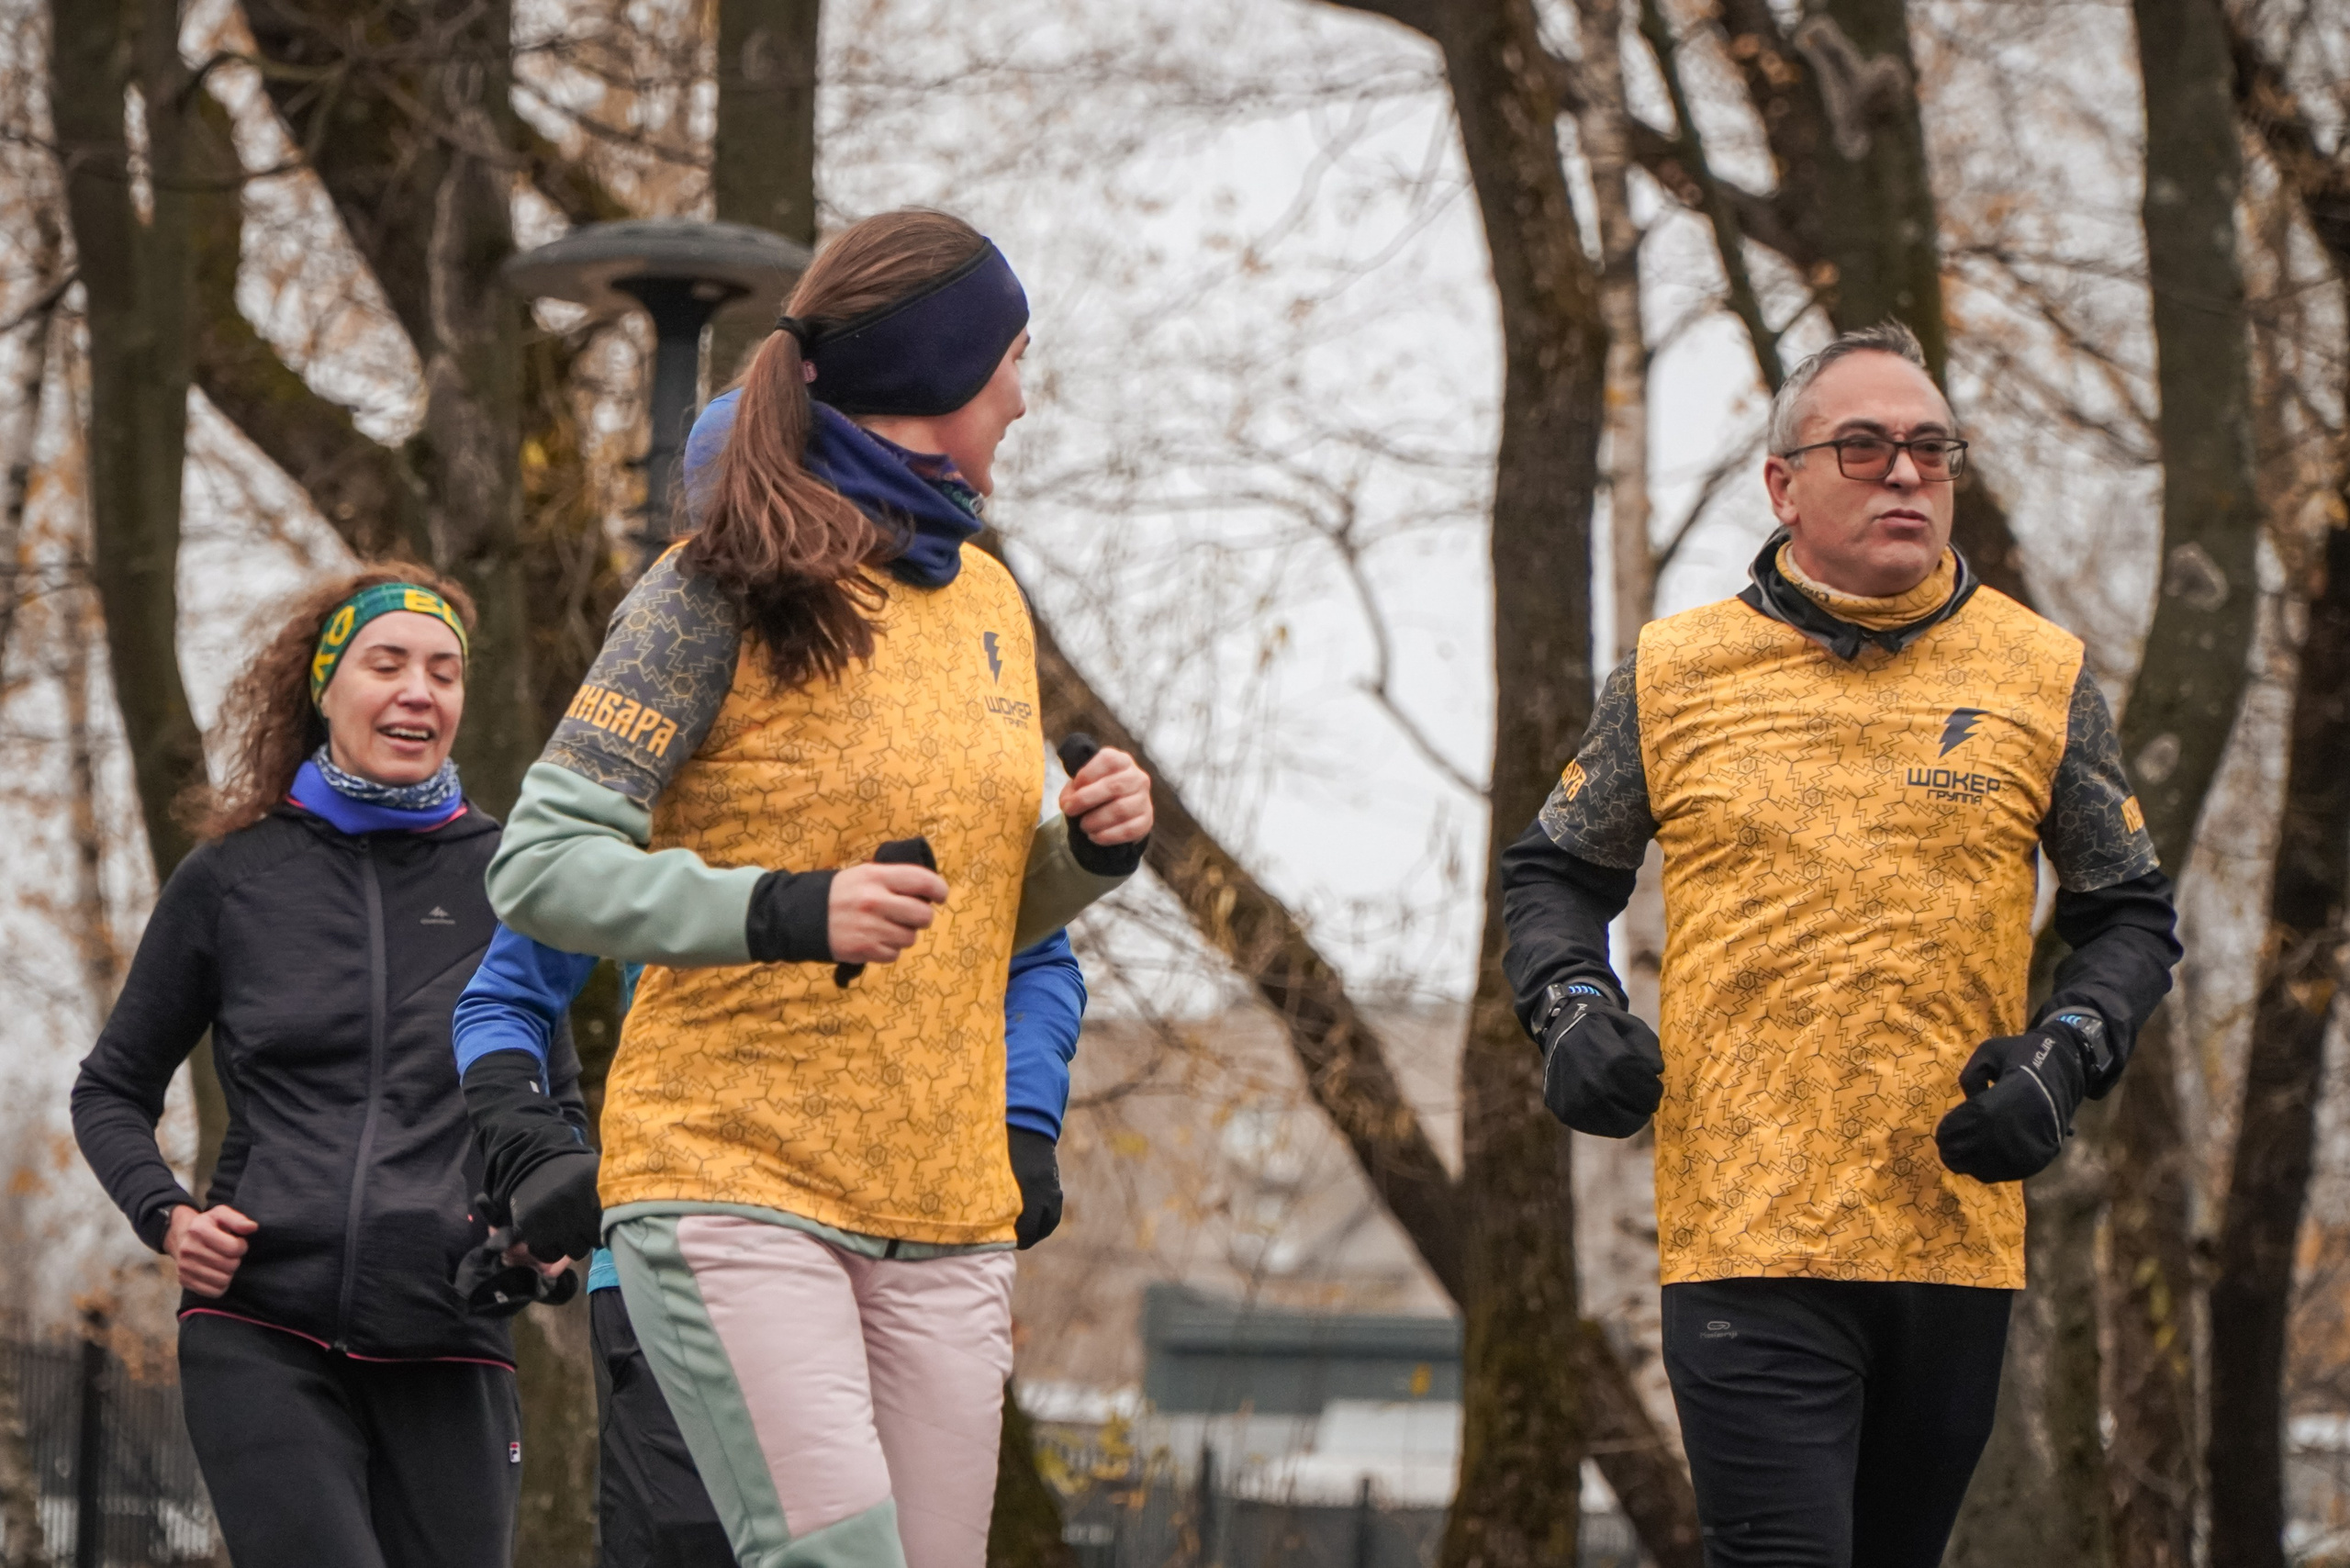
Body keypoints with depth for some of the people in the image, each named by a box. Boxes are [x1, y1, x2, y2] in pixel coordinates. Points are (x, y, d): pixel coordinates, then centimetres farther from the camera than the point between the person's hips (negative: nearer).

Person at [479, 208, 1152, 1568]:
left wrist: (1092, 851, 4)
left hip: (942, 1209, 7)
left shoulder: (988, 600, 17)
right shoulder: (726, 592, -6)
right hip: (732, 1184, -7)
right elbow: (542, 866, -11)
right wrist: (788, 913, -24)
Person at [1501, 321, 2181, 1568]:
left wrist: (2063, 1055, -4)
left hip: (1958, 1233, 2)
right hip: (1744, 1229, -2)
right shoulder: (1673, 672, 6)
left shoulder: (2041, 676, 8)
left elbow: (2129, 915, 14)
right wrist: (1570, 1010, -2)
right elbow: (1553, 874, 17)